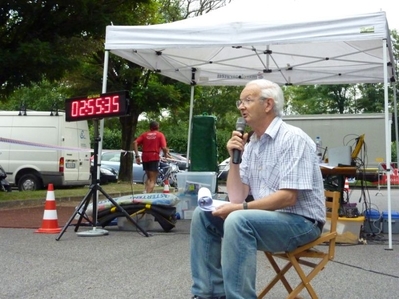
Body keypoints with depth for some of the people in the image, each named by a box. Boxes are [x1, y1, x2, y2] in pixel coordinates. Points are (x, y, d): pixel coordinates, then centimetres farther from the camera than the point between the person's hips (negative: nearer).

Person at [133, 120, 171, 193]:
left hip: (145, 157, 4)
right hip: (154, 157, -4)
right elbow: (164, 148, -8)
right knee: (153, 180, -1)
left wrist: (137, 156, -1)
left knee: (149, 177, 21)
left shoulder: (144, 134, 16)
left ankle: (145, 191, 1)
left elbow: (135, 143, 1)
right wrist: (166, 154, 12)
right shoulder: (160, 135, 5)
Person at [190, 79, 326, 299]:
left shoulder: (293, 139, -15)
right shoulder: (250, 144, 10)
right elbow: (237, 197, 5)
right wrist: (234, 159, -5)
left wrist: (241, 208, -23)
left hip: (300, 221, -8)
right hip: (266, 217, 8)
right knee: (203, 215, 0)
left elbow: (287, 198, -22)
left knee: (238, 221, -33)